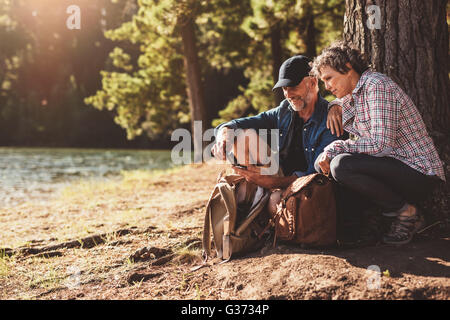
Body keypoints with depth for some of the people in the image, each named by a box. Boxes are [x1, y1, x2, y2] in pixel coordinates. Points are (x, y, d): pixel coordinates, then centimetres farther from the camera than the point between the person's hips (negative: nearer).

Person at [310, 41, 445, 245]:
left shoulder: (377, 86, -16)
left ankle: (406, 212, -8)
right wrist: (335, 108, 12)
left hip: (420, 173, -9)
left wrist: (336, 148, -17)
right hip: (396, 166, 9)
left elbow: (381, 145, -25)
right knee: (324, 162, 4)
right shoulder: (352, 96, 12)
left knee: (340, 165, -26)